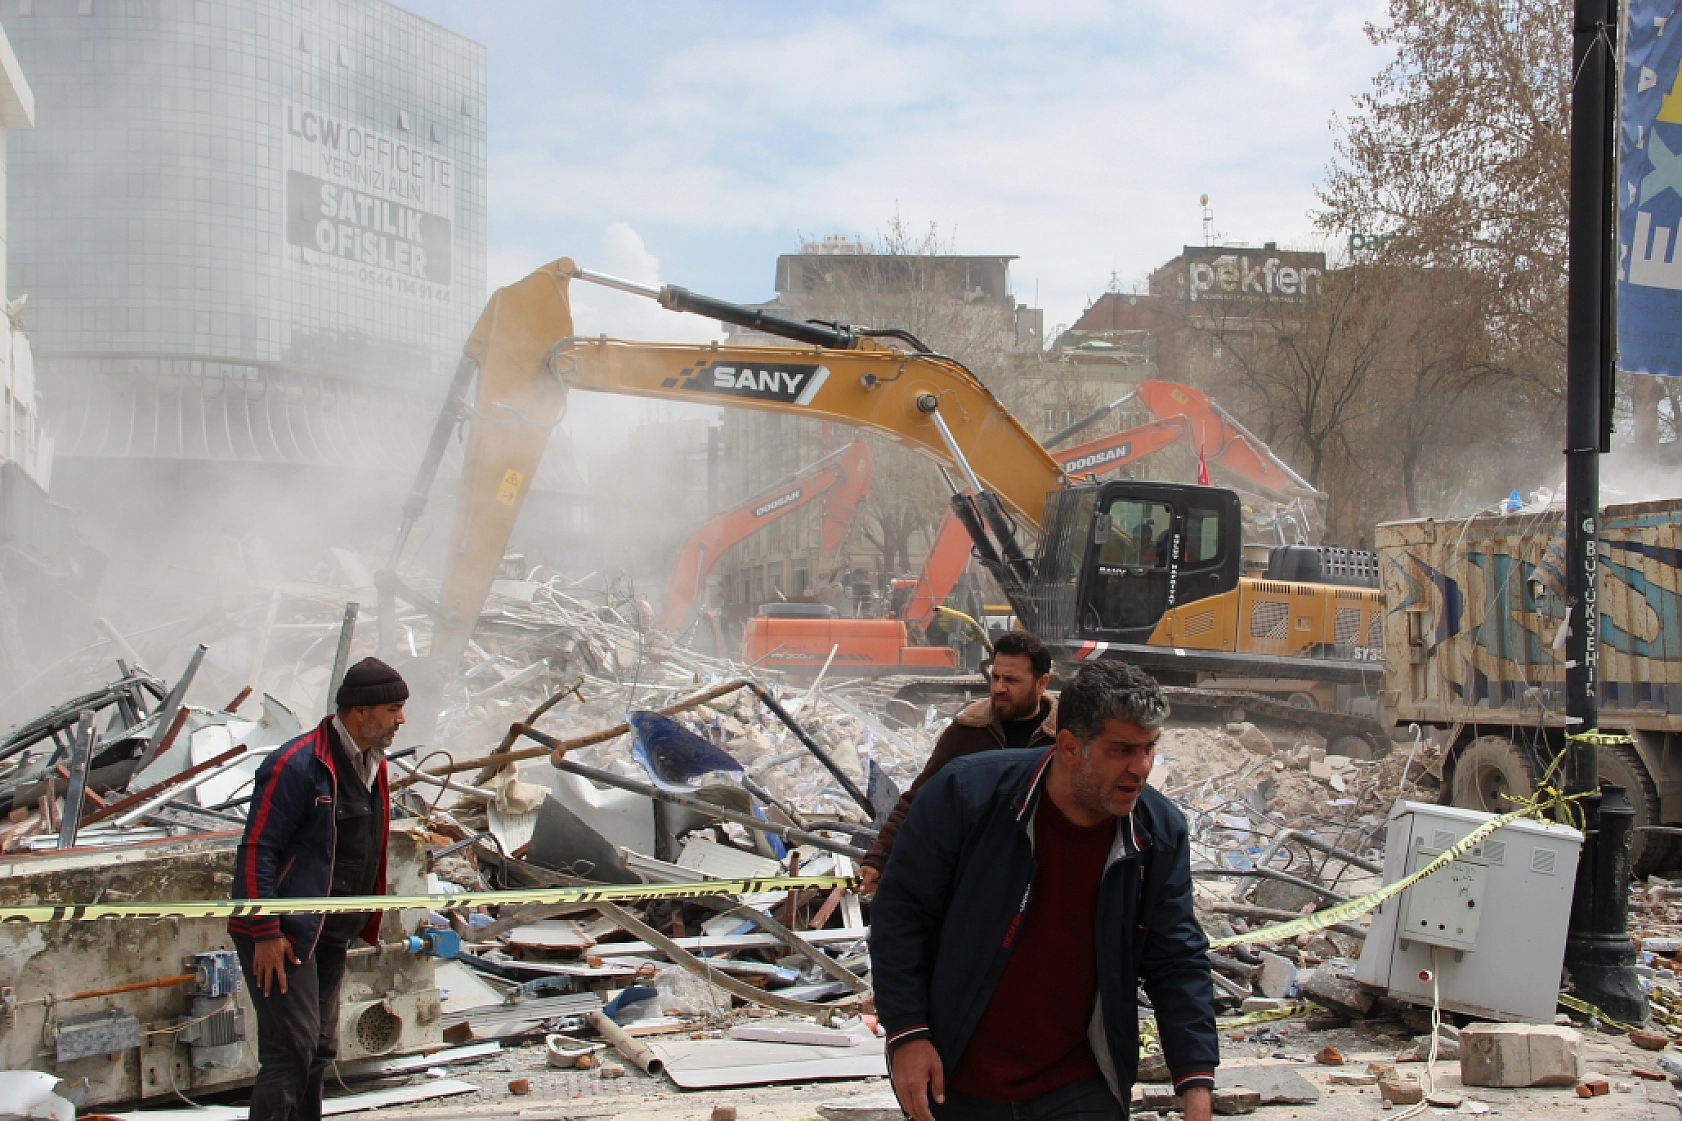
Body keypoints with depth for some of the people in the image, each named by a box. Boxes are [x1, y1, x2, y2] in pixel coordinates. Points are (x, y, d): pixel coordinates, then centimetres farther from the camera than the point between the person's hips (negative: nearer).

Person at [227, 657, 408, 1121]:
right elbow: (255, 851, -19)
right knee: (291, 1052, -11)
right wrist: (266, 934, -21)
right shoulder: (298, 765, -18)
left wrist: (363, 923, 19)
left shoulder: (371, 764, 11)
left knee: (319, 1051, 14)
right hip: (283, 936, -9)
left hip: (330, 936, 9)